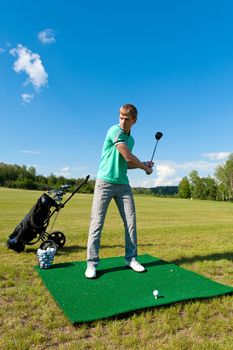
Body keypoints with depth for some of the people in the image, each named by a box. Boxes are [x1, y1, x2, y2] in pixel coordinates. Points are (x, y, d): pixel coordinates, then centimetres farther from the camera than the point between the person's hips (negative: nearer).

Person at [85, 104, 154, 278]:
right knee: (97, 222, -5)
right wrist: (145, 167, 2)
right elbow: (128, 156, -13)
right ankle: (92, 263, 5)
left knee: (131, 221, 5)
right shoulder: (115, 131, -9)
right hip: (105, 182, -7)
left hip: (123, 184, 7)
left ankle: (131, 259, 19)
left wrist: (143, 164, 11)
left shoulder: (130, 139, 16)